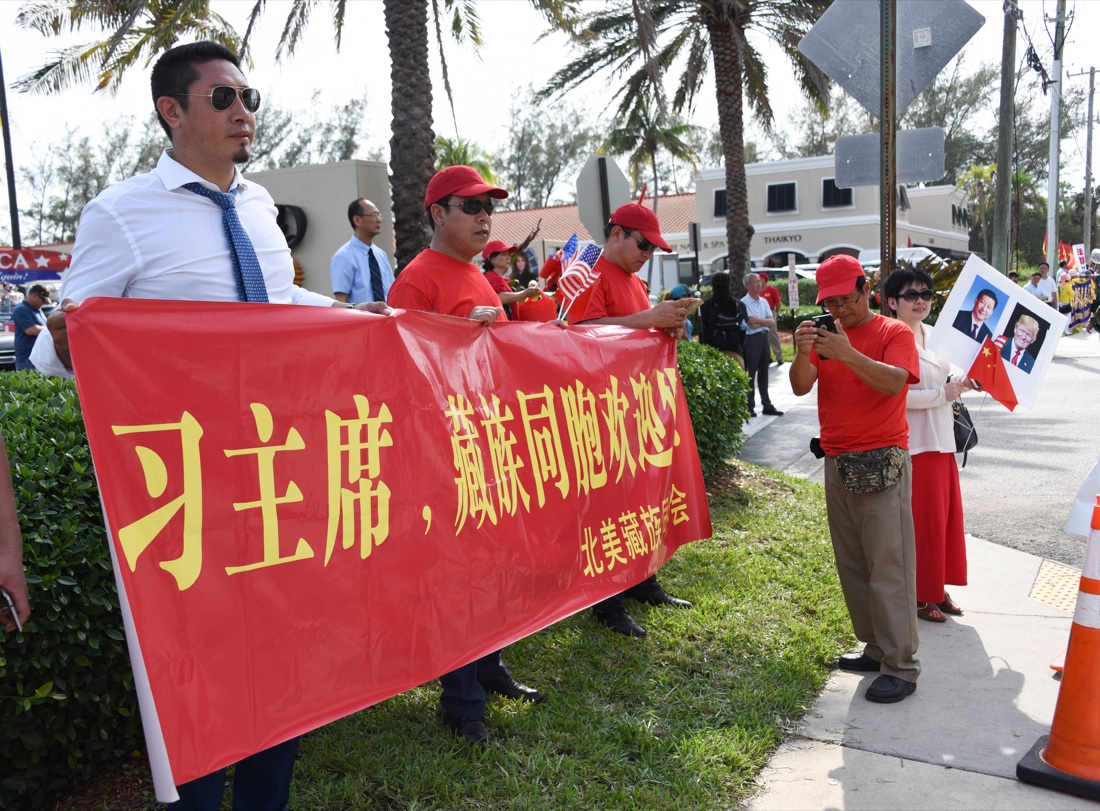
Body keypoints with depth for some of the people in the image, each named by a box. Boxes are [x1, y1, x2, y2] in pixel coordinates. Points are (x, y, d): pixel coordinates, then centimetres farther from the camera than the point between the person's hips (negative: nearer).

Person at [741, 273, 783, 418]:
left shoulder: (763, 301, 12)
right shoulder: (744, 303, -9)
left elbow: (772, 322, 5)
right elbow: (752, 324, -16)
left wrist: (757, 320, -11)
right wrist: (765, 321, -2)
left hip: (764, 337, 7)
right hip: (752, 339, -6)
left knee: (763, 372, 12)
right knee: (750, 373, -2)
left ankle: (767, 405, 17)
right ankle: (749, 407, 4)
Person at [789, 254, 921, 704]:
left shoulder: (894, 333, -3)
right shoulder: (826, 336, 11)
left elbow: (894, 383, -21)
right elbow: (801, 386, -4)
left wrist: (847, 354, -31)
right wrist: (803, 354, -23)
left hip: (882, 464, -6)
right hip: (837, 463, 6)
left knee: (888, 565, -6)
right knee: (852, 565, 12)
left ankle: (901, 665, 1)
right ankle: (876, 648, 23)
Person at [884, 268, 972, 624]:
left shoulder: (933, 334, 12)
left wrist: (961, 383, 4)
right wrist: (943, 394, -16)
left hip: (941, 440, 9)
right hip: (914, 444, -9)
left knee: (947, 515, 14)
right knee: (921, 521, 0)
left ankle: (937, 589, 29)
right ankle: (918, 596, 15)